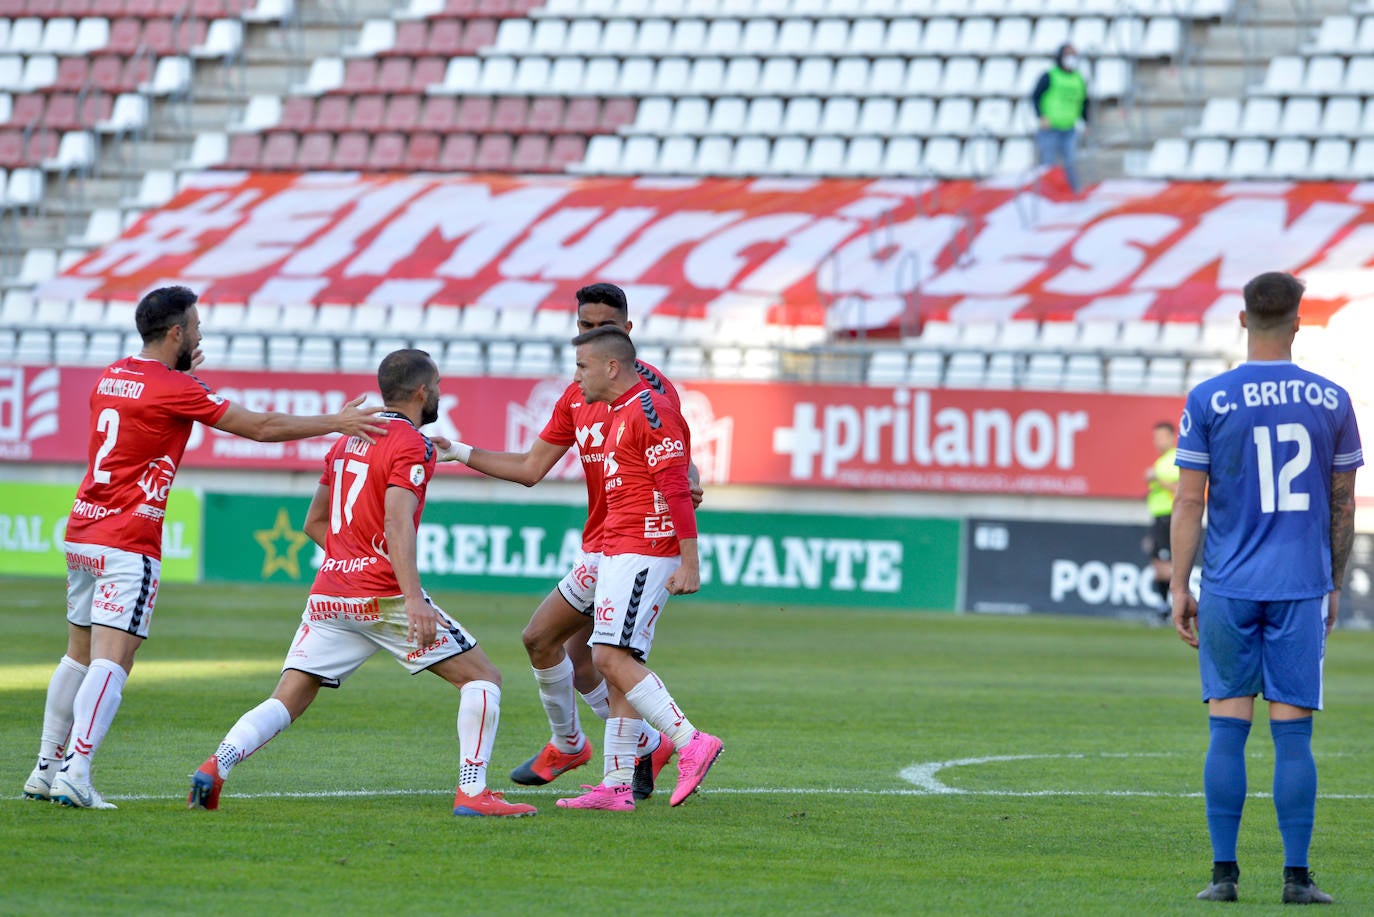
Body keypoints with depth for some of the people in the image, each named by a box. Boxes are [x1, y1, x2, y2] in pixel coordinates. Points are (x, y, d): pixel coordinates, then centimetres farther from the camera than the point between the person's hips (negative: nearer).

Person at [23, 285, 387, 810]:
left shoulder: (111, 377, 11)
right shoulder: (173, 389, -11)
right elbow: (262, 428, -8)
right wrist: (336, 422, -1)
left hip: (81, 535, 8)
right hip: (128, 544, -8)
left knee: (79, 655, 17)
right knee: (111, 663, -13)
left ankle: (47, 768, 19)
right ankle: (75, 774, -23)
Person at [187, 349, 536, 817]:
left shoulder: (347, 440, 18)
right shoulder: (412, 445, -6)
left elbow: (315, 522, 25)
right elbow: (397, 522, -20)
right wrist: (414, 598, -29)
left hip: (329, 597, 7)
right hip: (384, 598, -7)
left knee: (285, 703, 6)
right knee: (482, 677, 3)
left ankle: (215, 766, -17)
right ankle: (472, 792, -6)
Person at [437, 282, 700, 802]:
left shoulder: (649, 387, -12)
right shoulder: (576, 397, 12)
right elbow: (531, 468, 14)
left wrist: (688, 485, -40)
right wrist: (458, 453, 8)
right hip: (597, 542, 8)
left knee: (540, 638, -9)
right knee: (578, 661, 11)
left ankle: (566, 744, 10)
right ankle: (649, 747, 24)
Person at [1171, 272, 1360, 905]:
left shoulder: (1208, 401, -2)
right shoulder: (1331, 401, 3)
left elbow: (1189, 501, -2)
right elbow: (1342, 505, 8)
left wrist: (1179, 589, 3)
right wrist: (1334, 586, 18)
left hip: (1228, 590, -1)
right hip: (1302, 586, 1)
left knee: (1227, 727, 3)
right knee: (1293, 734, 1)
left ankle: (1224, 873, 2)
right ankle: (1297, 877, 0)